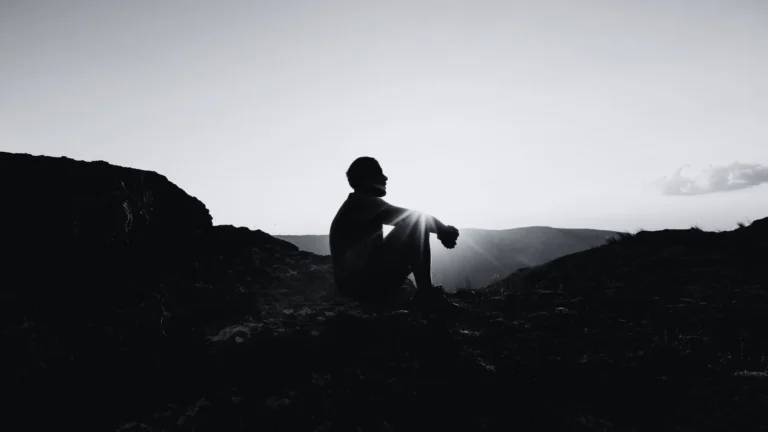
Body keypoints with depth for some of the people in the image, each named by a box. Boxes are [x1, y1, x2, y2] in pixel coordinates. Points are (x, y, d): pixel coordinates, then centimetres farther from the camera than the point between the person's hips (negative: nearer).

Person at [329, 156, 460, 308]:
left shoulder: (363, 207, 22)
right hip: (361, 282, -10)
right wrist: (444, 230, 1)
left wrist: (441, 230, 11)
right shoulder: (362, 202, -9)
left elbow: (404, 219, 22)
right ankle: (425, 293, -10)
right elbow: (413, 216, -13)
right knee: (417, 222, -13)